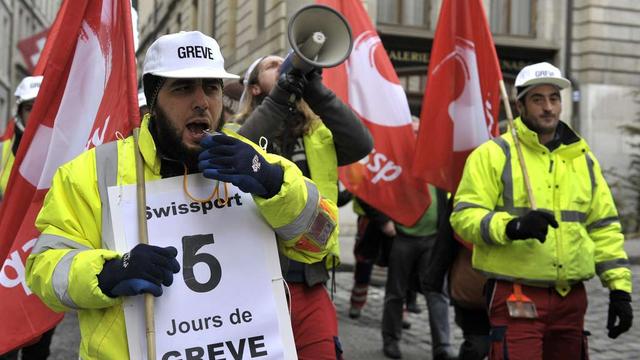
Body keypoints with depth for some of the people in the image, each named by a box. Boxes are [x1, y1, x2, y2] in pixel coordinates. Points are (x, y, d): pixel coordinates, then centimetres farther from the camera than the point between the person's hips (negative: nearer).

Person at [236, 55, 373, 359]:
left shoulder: (317, 134, 12)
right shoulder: (239, 131, 5)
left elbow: (360, 145, -7)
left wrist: (314, 88, -12)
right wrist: (281, 93, -19)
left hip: (309, 283, 2)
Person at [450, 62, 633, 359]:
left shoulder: (583, 159, 15)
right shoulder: (494, 154, -3)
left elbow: (604, 227, 17)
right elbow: (464, 215, -10)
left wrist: (619, 287, 9)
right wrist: (512, 227, -28)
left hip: (571, 298, 6)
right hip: (516, 298, -6)